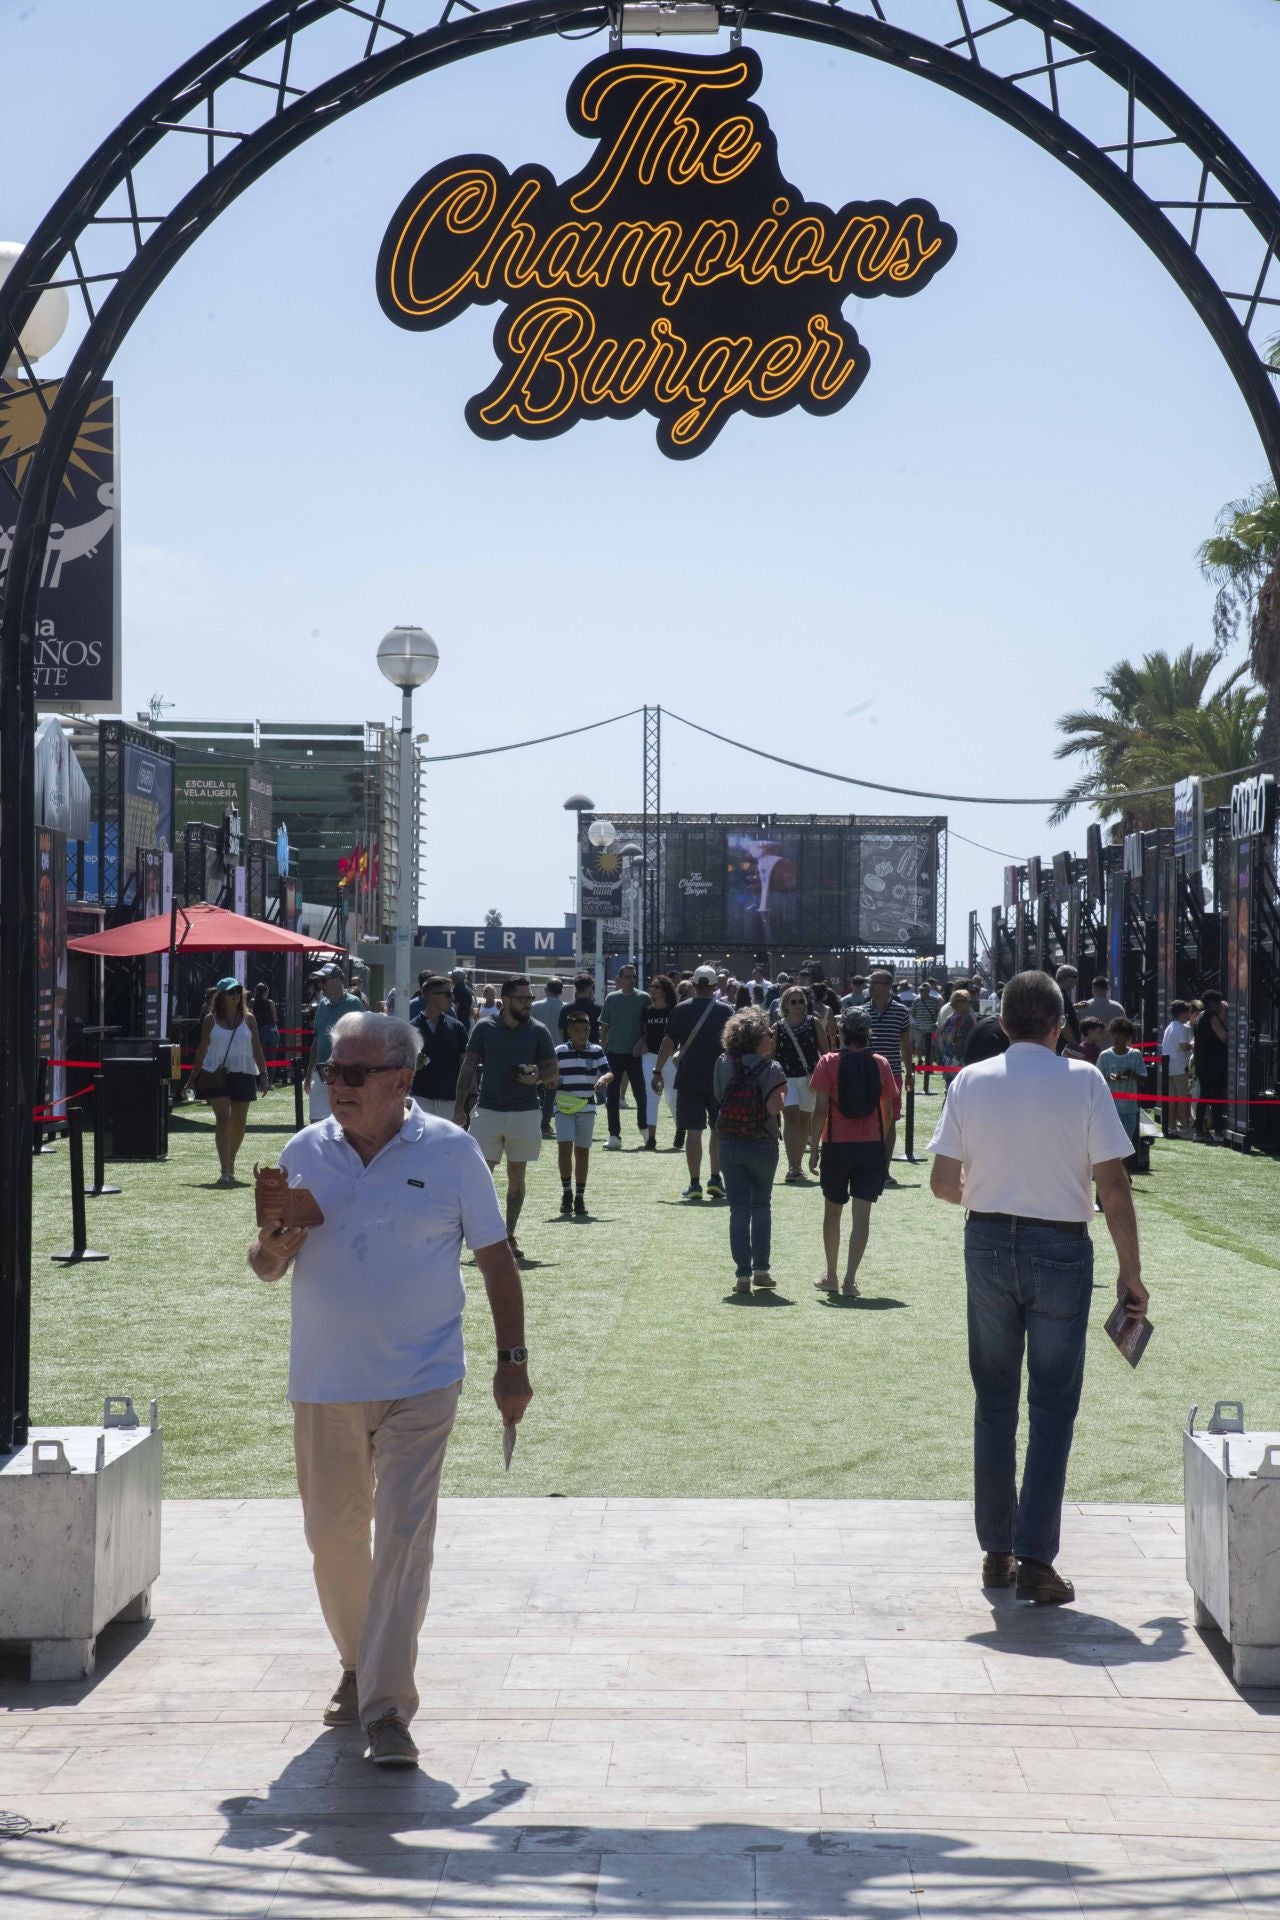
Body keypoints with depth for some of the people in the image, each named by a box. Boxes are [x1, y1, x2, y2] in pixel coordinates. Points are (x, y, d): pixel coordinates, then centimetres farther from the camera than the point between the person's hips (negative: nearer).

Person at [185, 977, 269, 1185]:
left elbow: (257, 1049, 8)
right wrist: (193, 1076, 6)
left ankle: (230, 1163, 27)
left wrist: (263, 1074, 3)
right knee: (223, 1118, -14)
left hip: (243, 1074, 2)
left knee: (239, 1123, 8)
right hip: (216, 1074, -2)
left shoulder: (248, 1019, 6)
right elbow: (202, 1049, 8)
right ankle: (224, 1170, -18)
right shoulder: (211, 1020, 3)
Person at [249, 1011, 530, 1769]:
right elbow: (267, 1266, 11)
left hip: (420, 1383, -3)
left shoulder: (451, 1153, -3)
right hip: (325, 1384, 3)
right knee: (334, 1536, 12)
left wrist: (513, 1359, 0)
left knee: (403, 1538, -10)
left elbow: (495, 1258, 4)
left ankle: (388, 1710, -7)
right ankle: (359, 1666, 35)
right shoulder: (304, 1154, 4)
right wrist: (272, 1247, -13)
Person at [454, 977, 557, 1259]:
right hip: (488, 1110, -1)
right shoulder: (484, 1028, 0)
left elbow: (552, 1069, 7)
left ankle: (509, 1235, 15)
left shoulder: (538, 1031, 2)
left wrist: (538, 1077, -16)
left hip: (525, 1112, 1)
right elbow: (468, 1067, 3)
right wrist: (460, 1107, -3)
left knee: (517, 1177, 6)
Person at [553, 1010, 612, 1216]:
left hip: (587, 1108, 1)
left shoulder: (597, 1051, 3)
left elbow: (609, 1073, -3)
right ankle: (566, 1192, 4)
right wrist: (552, 1081, -15)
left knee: (582, 1152, 6)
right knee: (564, 1148, -11)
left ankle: (580, 1196, 15)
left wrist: (603, 1078, -25)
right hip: (563, 1107, -1)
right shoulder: (559, 1052, 1)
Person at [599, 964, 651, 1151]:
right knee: (612, 1096, 0)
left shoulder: (643, 998, -1)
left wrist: (641, 1042, -13)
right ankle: (614, 1135, 3)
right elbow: (604, 1027, 10)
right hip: (614, 1052, 2)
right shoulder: (611, 998, 5)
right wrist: (602, 1050, 5)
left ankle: (644, 1127, 28)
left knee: (640, 1093, 7)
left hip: (635, 1053, -2)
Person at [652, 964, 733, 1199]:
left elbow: (668, 1043, -2)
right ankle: (715, 1179, 6)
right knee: (719, 1130, 11)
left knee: (693, 1130, 1)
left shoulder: (682, 1009, 0)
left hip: (688, 1078, 0)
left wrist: (658, 1071, 4)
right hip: (720, 1080, 0)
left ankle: (694, 1184, -1)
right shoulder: (725, 1011, 0)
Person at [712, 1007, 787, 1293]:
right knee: (761, 1206, 15)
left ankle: (743, 1273, 0)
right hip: (762, 1145, -2)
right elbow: (775, 1107, -22)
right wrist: (782, 1093, -4)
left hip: (729, 1145, 2)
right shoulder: (770, 1069, -12)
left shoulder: (723, 1065, -1)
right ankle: (761, 1268, 14)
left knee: (739, 1208, 5)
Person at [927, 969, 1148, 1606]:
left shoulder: (971, 1081, -1)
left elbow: (943, 1182, 1)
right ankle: (1035, 1559, -4)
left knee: (994, 1400, 14)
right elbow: (1113, 1185, -9)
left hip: (988, 1244, 3)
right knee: (1053, 1406, 2)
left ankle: (996, 1551, 19)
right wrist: (1131, 1271, -2)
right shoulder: (1083, 1081, -8)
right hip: (1061, 1249, -3)